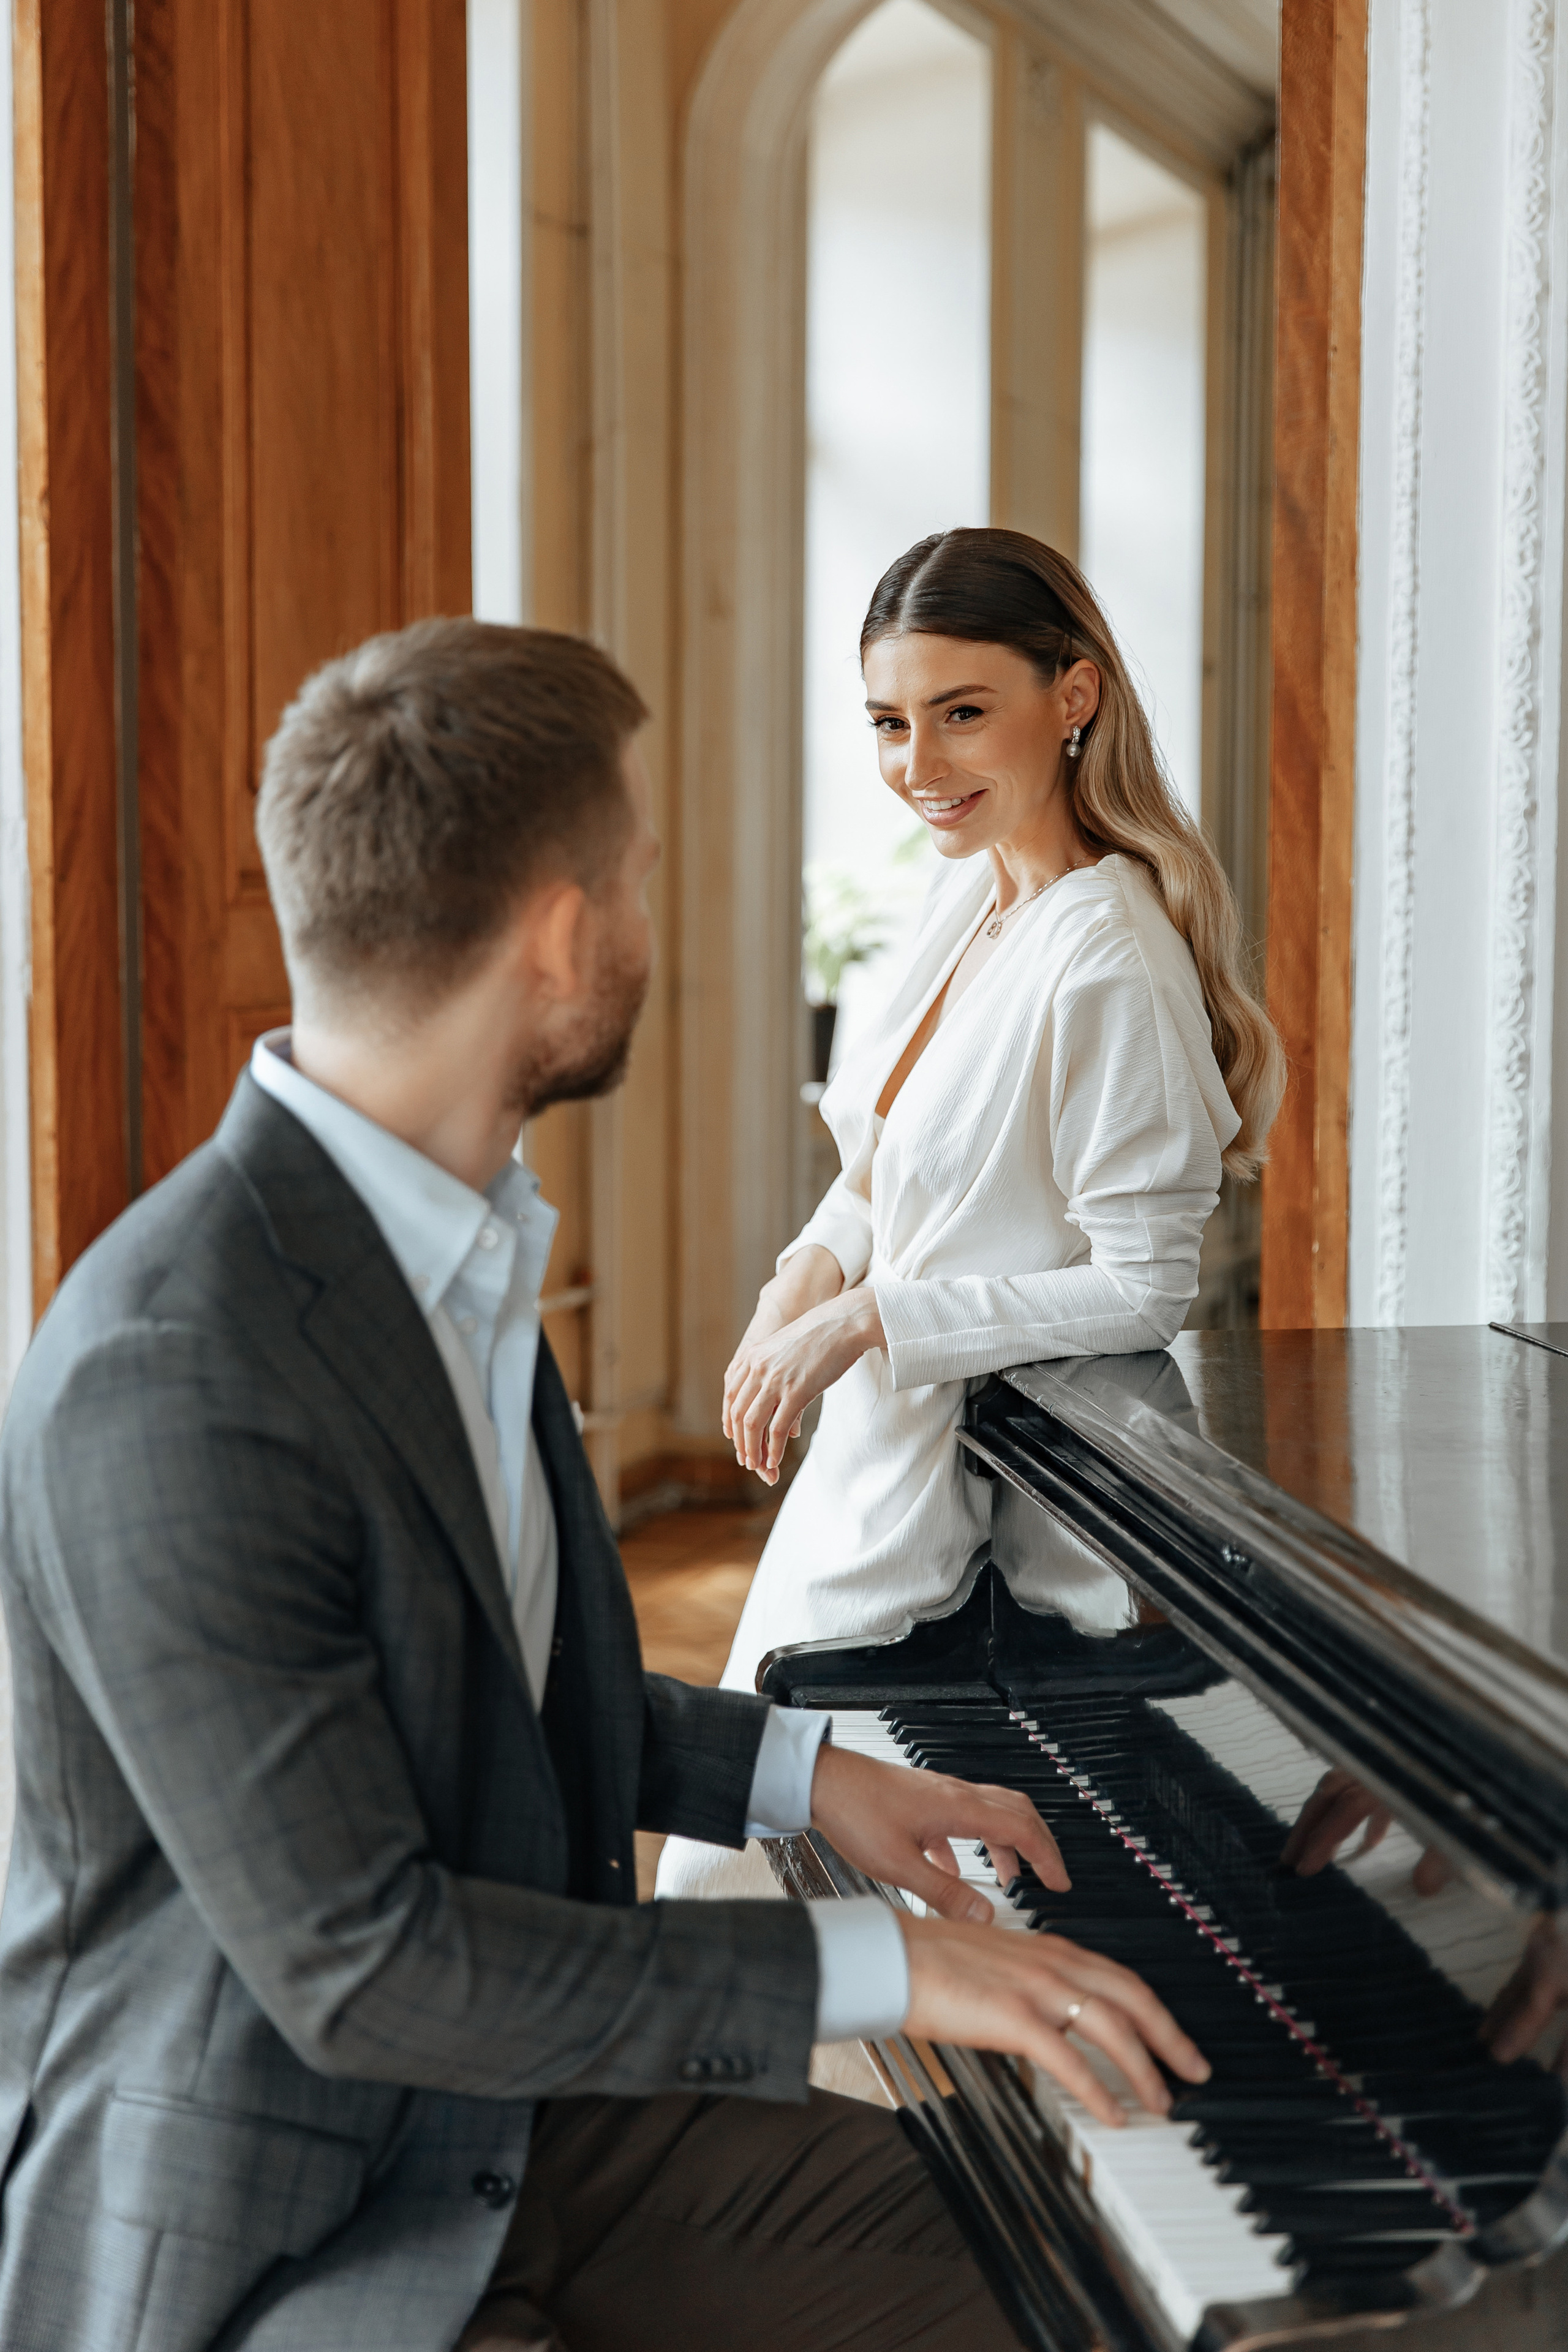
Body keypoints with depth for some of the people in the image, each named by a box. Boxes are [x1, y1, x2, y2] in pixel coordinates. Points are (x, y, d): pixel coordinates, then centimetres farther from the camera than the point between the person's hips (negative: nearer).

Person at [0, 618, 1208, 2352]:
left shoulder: (451, 1243, 2)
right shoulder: (172, 1379, -28)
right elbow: (355, 1962, -26)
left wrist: (795, 1770, 6)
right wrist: (871, 1968, -23)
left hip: (516, 2099, 8)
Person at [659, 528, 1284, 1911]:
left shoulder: (1109, 963, -22)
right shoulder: (970, 885, 5)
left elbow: (1146, 1289, -22)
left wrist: (868, 1320, -20)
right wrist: (810, 1277, -1)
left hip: (980, 1482, -9)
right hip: (884, 1444, 9)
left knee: (722, 1880, 2)